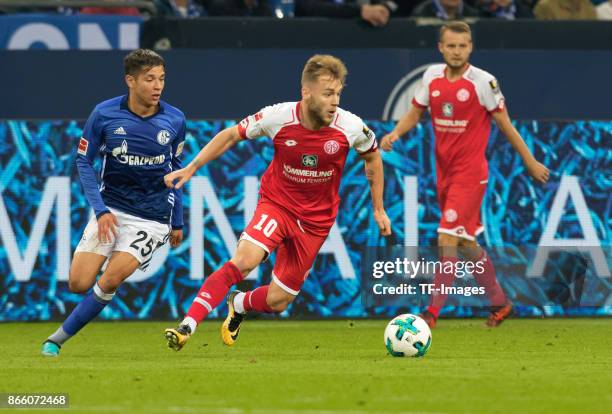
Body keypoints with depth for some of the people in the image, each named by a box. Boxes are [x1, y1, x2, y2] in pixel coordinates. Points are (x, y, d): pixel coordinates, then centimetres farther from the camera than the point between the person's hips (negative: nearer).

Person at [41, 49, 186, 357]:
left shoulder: (174, 120, -4)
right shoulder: (104, 114, -9)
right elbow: (83, 161, 0)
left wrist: (177, 222, 14)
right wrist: (100, 209, -10)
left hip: (152, 218, -1)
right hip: (111, 209, 1)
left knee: (109, 282, -17)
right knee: (78, 284, -8)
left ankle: (58, 338, -3)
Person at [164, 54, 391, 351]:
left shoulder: (350, 127, -16)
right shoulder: (279, 117, -18)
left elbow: (373, 157, 7)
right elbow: (231, 136, -2)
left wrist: (378, 209, 12)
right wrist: (191, 168, -8)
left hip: (315, 220, 2)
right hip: (276, 203, -2)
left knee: (277, 303, 2)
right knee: (244, 260, -31)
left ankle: (239, 305, 38)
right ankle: (186, 327, -28)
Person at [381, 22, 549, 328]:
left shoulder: (483, 82, -11)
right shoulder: (432, 76, 3)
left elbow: (504, 124, -3)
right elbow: (415, 113, 14)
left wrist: (530, 162, 3)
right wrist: (395, 133, -6)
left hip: (470, 172, -6)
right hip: (444, 171, 6)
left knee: (448, 239, -14)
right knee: (465, 243, 14)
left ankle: (433, 311, -11)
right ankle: (499, 302, 29)